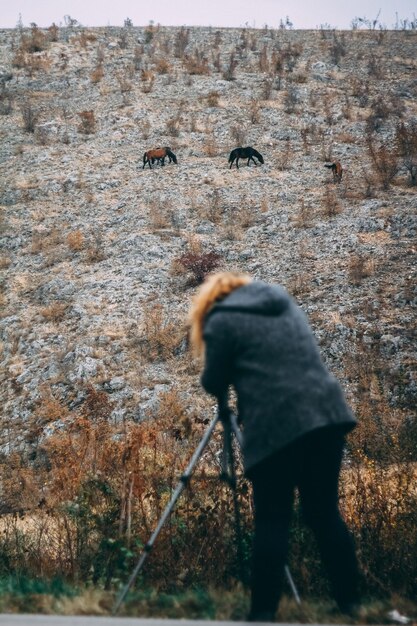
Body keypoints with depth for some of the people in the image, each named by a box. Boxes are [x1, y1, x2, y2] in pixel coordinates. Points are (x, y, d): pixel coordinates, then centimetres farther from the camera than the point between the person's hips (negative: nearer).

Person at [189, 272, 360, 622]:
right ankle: (351, 602, 16)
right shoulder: (285, 303, 24)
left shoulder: (221, 320, 5)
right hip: (327, 412, 6)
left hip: (277, 425, -6)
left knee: (273, 520, 1)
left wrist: (233, 382, 32)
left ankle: (264, 611, 2)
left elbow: (213, 383, 10)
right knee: (325, 513, 14)